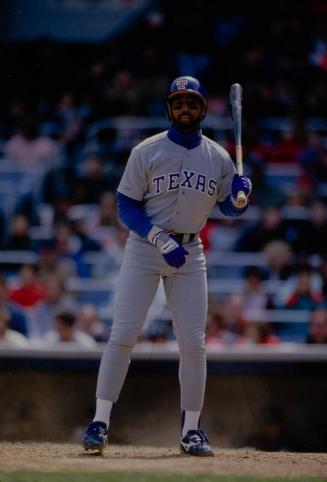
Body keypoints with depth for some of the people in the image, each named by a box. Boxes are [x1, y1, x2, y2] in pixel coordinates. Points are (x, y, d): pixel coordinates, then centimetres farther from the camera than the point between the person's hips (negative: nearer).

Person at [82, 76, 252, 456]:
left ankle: (191, 430, 8)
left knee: (193, 342, -1)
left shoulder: (218, 158, 6)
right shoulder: (146, 152, -4)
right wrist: (162, 241, -19)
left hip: (190, 254, 3)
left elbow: (228, 208, 14)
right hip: (144, 247, -3)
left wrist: (240, 196, -11)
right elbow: (126, 207, -6)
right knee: (123, 333, -11)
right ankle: (100, 422, -8)